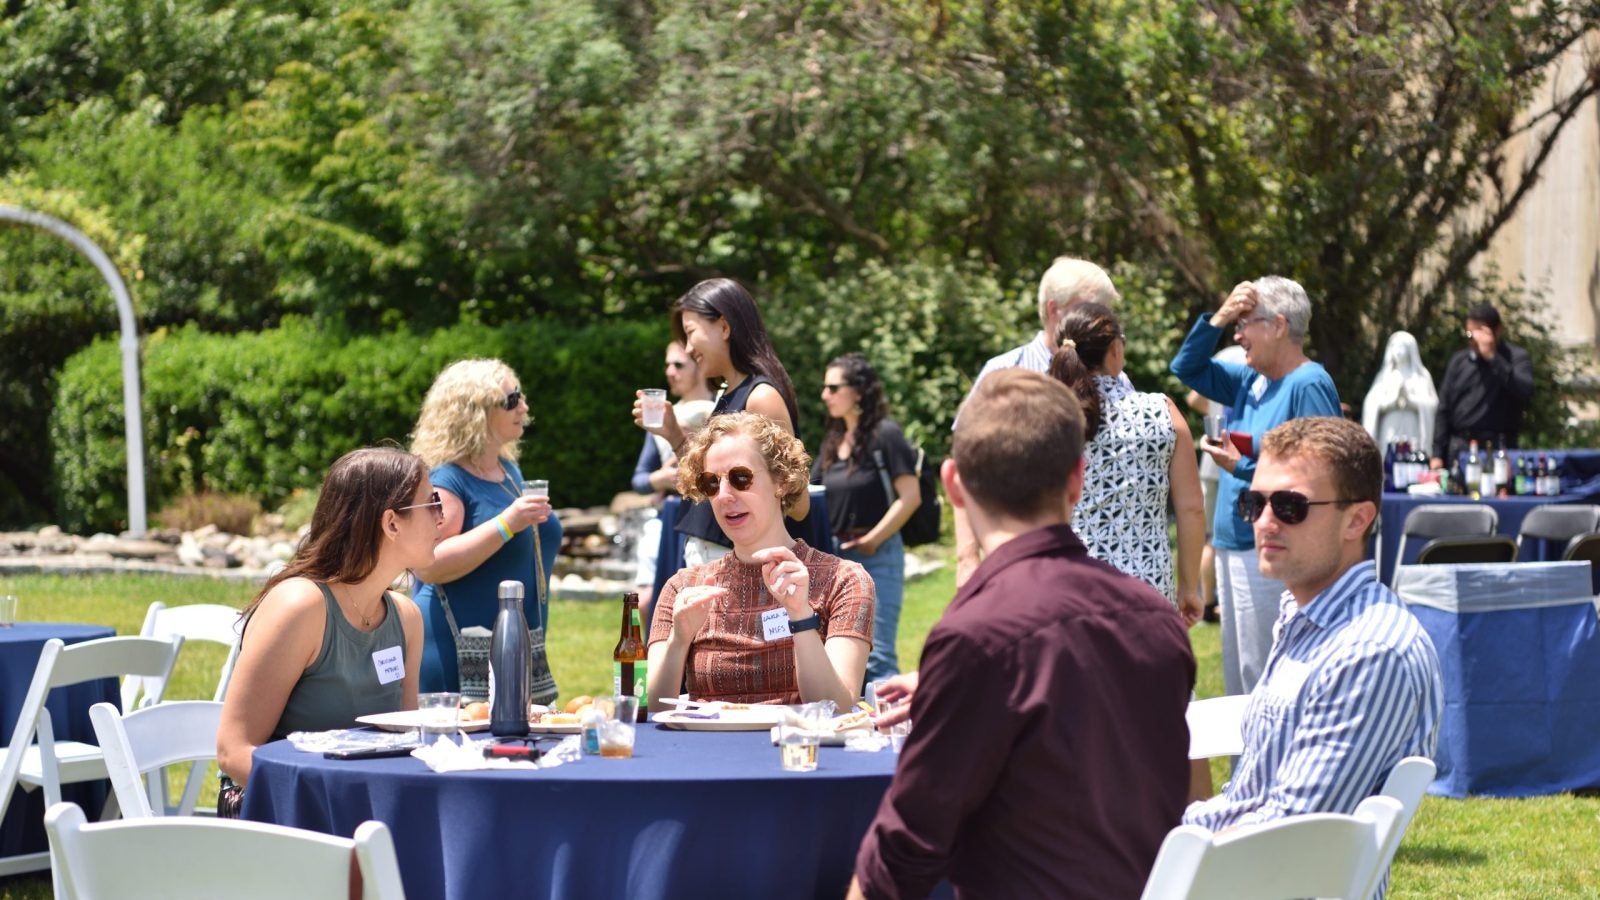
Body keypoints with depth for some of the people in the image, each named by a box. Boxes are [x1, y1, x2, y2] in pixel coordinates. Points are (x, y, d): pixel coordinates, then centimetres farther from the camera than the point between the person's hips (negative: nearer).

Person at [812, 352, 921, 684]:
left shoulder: (884, 434, -8)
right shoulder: (833, 441, 13)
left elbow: (910, 497, -14)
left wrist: (872, 539, -12)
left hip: (877, 557, -8)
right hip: (835, 557, 8)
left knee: (876, 656, -12)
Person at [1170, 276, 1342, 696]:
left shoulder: (1309, 386, -14)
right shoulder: (1252, 381, 13)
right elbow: (1187, 368, 20)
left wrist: (1243, 468, -17)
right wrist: (1218, 318, 6)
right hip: (1234, 548, 10)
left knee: (1263, 683, -8)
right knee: (1238, 676, 15)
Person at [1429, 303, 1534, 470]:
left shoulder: (1515, 357, 2)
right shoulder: (1459, 361, 14)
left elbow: (1524, 391, -18)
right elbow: (1444, 409, 15)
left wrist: (1492, 358, -18)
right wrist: (1438, 454, 9)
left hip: (1497, 450, -4)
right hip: (1460, 449, 4)